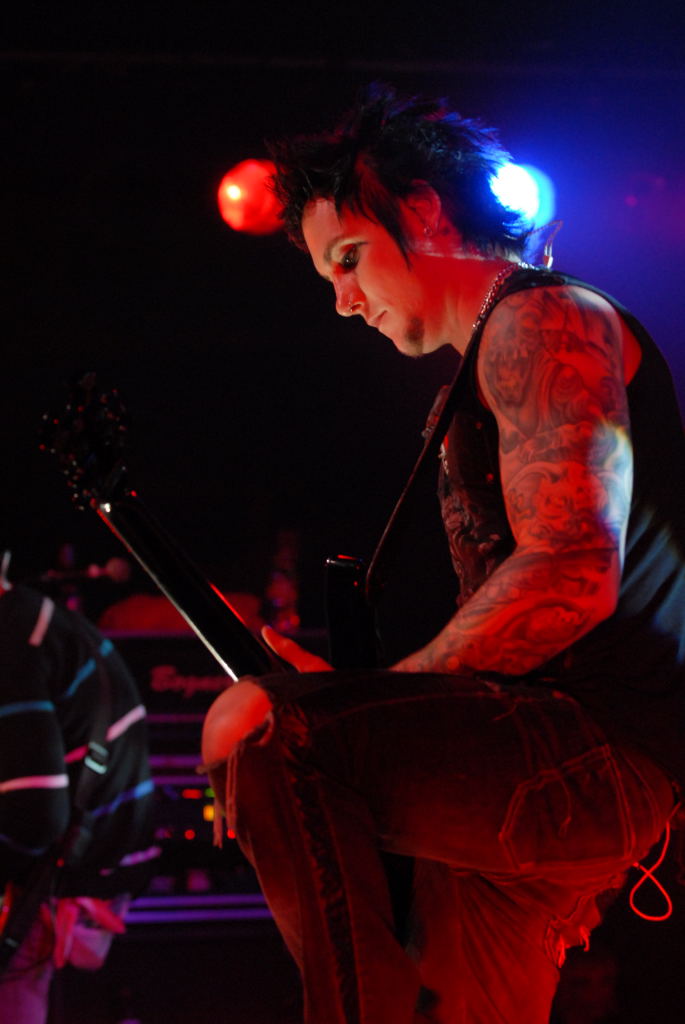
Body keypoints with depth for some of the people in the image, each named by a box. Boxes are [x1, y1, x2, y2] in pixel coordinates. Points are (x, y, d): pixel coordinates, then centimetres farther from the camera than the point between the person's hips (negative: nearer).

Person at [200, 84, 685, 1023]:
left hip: (608, 745, -11)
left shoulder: (541, 320, -6)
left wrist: (383, 697, -17)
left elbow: (572, 576, -21)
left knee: (261, 730, -25)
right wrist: (353, 701, 19)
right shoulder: (484, 369, 26)